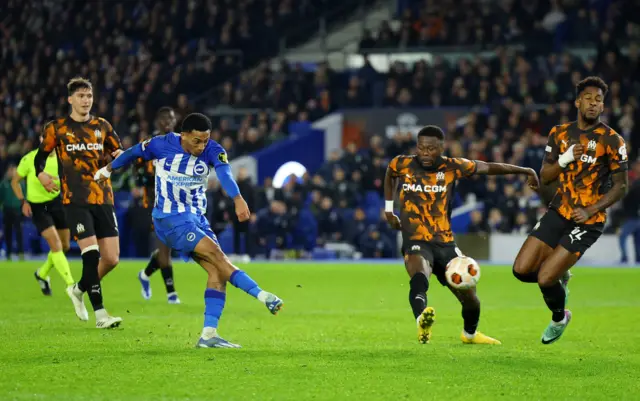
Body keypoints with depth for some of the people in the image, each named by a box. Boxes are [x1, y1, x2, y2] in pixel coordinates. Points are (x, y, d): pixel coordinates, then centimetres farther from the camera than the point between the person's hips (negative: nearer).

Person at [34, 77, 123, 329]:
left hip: (103, 199, 4)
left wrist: (120, 156, -5)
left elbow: (119, 152, 18)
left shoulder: (102, 126, 11)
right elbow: (40, 157, 14)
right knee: (91, 254, -16)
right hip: (75, 200, -4)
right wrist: (41, 174, -4)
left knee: (111, 258, -1)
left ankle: (79, 290, 27)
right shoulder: (57, 128, 4)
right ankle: (100, 315, -10)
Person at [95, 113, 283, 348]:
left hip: (196, 217, 5)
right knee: (217, 256, -20)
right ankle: (262, 296, -23)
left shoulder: (212, 150, -9)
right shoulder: (162, 145, -12)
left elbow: (224, 173, -29)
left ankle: (208, 335, -8)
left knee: (217, 270, -8)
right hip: (170, 219, -5)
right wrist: (108, 169, 23)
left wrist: (238, 199, -49)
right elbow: (134, 153, 8)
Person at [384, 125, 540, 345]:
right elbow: (389, 175, 24)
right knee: (419, 277, -38)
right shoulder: (402, 165, -1)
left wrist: (525, 171, 11)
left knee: (470, 298, 10)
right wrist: (388, 208, 22)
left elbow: (488, 167, 8)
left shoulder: (452, 167, -2)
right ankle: (422, 320, -64)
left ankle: (470, 334, 42)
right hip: (416, 242, -3)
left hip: (445, 242, 3)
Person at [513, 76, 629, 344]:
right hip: (559, 212, 5)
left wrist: (591, 210, -17)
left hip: (589, 221, -5)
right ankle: (561, 277, 26)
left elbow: (620, 186, -6)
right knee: (521, 270, -6)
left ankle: (559, 318, 19)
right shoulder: (560, 134, 5)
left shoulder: (612, 140, -9)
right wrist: (565, 160, -15)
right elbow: (544, 177, 5)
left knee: (544, 279, -12)